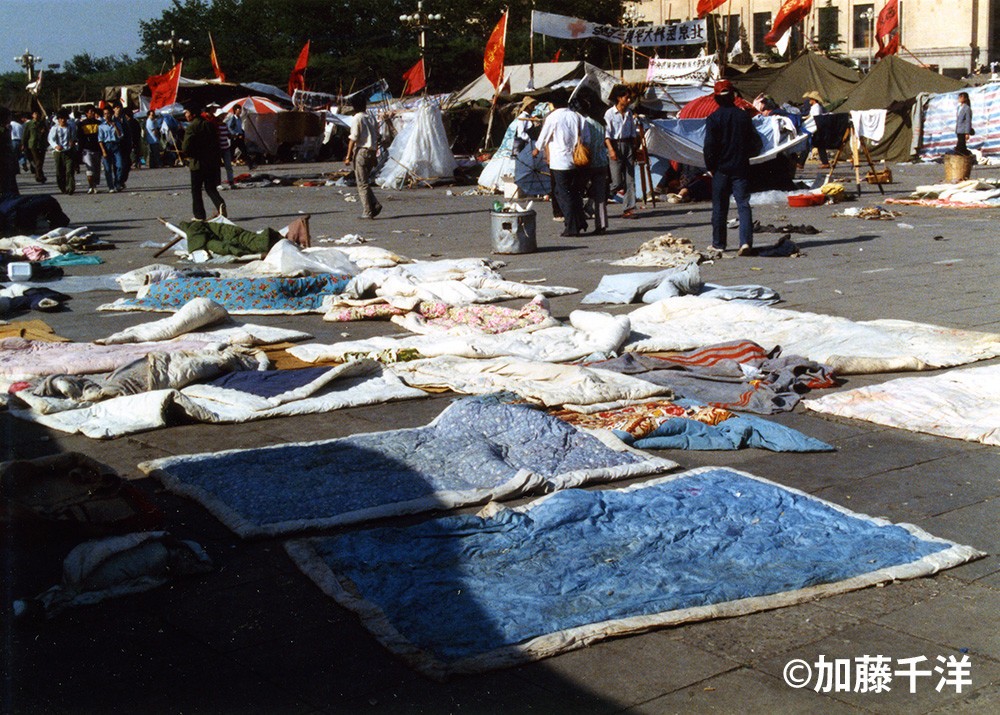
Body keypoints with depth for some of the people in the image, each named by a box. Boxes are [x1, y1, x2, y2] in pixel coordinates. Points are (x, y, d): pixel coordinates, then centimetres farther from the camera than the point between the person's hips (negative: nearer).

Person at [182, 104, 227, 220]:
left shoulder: (192, 127, -14)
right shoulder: (209, 124, 7)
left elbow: (185, 148, -17)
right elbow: (216, 142, 11)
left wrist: (187, 155, 4)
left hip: (198, 163, -6)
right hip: (213, 161, 6)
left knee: (196, 190, 6)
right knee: (210, 187, 13)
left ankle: (199, 215, 7)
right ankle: (220, 204, -12)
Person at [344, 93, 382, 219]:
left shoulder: (356, 118, -8)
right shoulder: (372, 118, 12)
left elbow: (353, 139, -11)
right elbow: (376, 137, 13)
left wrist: (348, 156, -7)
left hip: (361, 151, -6)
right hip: (371, 152, 6)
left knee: (362, 183, -2)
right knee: (365, 182, 16)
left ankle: (368, 212, -4)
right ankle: (375, 204, 0)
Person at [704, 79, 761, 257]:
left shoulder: (713, 118, -8)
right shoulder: (744, 116, 2)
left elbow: (709, 146, -10)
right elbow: (755, 143, 7)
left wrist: (710, 167, 2)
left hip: (721, 169, -2)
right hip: (741, 168, 2)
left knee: (719, 207, 9)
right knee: (743, 204, -1)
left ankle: (718, 243, 16)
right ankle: (746, 241, -16)